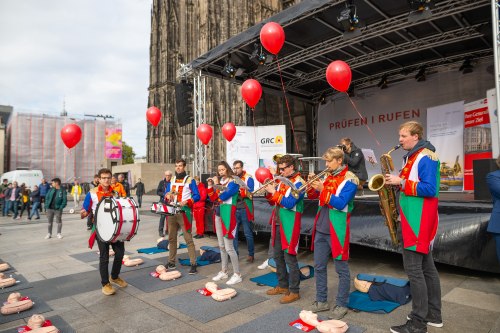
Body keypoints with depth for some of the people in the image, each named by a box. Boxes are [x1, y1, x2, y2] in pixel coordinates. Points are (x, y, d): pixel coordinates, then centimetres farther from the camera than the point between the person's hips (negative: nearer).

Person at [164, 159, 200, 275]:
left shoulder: (190, 180, -1)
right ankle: (171, 262, 24)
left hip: (184, 213, -6)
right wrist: (167, 197, -2)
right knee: (171, 238, 12)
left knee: (188, 239, -9)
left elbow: (197, 196, -5)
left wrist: (186, 202, -21)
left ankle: (193, 264, -5)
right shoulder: (172, 180, 16)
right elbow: (167, 194, 21)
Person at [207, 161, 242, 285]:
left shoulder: (233, 182, -9)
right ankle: (224, 272, 25)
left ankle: (237, 275, 2)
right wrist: (210, 186, 2)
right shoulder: (220, 182, 12)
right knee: (221, 246, 14)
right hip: (218, 215, 8)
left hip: (228, 215, -8)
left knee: (229, 247, -8)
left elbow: (222, 196, -21)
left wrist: (216, 185, -11)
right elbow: (213, 199, 10)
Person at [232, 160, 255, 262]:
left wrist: (239, 191, -26)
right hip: (234, 209, 4)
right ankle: (234, 253, 20)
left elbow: (250, 193, -14)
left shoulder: (248, 178, -4)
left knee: (248, 234, 3)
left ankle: (251, 254, 16)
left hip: (244, 209, -4)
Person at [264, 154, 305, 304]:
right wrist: (269, 191, -3)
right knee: (278, 256, 16)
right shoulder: (282, 181, 13)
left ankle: (294, 291, 10)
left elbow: (289, 203, -23)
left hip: (289, 225, -9)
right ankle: (283, 286, 31)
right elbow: (273, 202, 15)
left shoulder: (298, 182, -12)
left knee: (289, 258, -2)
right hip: (278, 223, 9)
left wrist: (274, 191, -18)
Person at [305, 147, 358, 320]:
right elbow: (312, 196, 14)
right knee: (319, 266, 13)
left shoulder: (349, 179, -8)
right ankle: (321, 301, 26)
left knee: (341, 269, 6)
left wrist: (322, 189, -22)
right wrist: (311, 185, -4)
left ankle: (341, 305, 18)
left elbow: (341, 203, -18)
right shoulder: (327, 177, 12)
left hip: (337, 230, -7)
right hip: (320, 228, 7)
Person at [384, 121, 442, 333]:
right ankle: (433, 315, 28)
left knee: (413, 268, -6)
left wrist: (401, 182, -20)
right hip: (412, 218, 10)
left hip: (419, 220, -10)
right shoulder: (411, 157, 17)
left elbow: (430, 189, -22)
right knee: (426, 266, 16)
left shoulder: (425, 157, -13)